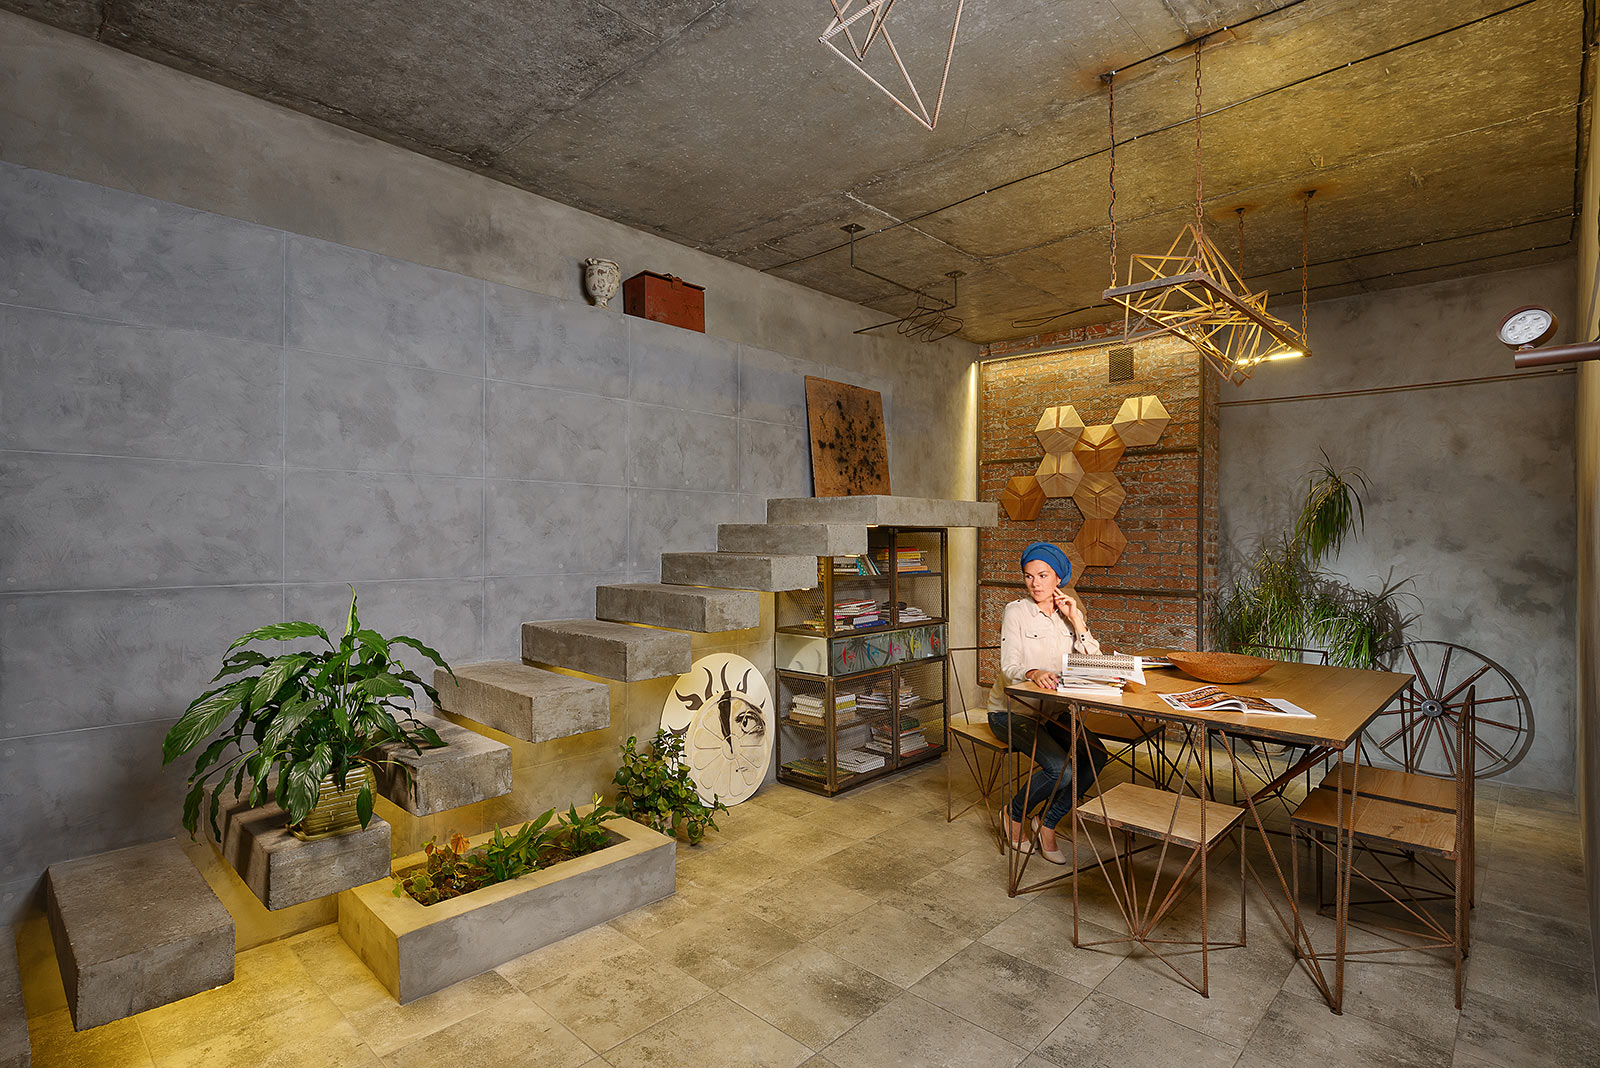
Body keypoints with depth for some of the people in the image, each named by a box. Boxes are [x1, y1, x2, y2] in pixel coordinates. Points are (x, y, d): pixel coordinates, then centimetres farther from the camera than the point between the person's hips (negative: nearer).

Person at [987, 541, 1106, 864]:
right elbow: (1008, 668, -19)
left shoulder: (1069, 611, 4)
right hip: (1011, 711, -5)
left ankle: (1048, 825, 3)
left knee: (1095, 755, -15)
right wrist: (1034, 673, -41)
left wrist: (1075, 619, -13)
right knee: (1061, 768, -23)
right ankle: (1013, 814, 5)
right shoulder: (1017, 612, -11)